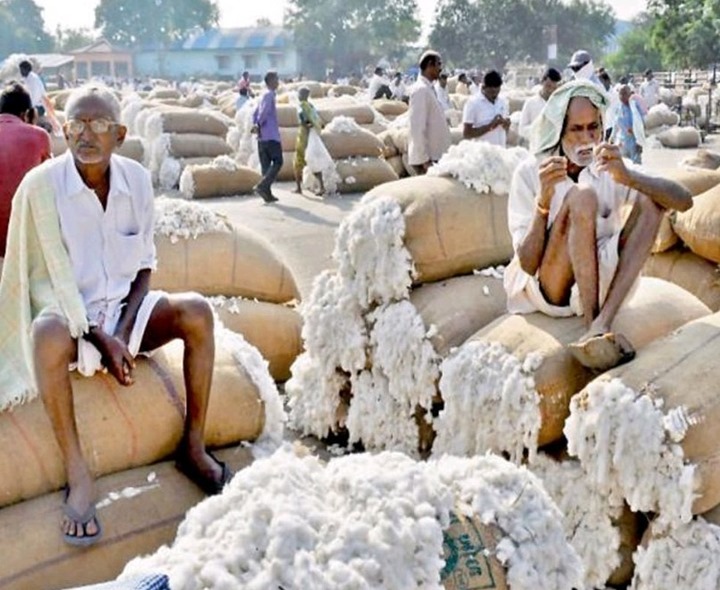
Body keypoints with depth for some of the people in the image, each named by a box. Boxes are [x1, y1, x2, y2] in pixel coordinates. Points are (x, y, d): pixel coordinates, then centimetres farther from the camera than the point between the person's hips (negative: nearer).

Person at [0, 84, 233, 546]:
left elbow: (144, 266, 2)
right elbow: (49, 279, -14)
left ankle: (193, 446, -11)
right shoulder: (41, 185, -16)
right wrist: (101, 340, -20)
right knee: (48, 334, -37)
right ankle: (79, 475, -26)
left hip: (125, 307, 4)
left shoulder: (137, 179, -5)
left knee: (196, 311, -21)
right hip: (69, 314, -3)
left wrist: (122, 332, -11)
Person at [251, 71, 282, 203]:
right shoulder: (270, 95, -9)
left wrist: (255, 125, 4)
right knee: (277, 163, -3)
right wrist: (258, 125, -10)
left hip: (262, 137, 9)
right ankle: (262, 186, -15)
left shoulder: (265, 95, 19)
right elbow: (264, 112, -21)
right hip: (271, 136, -9)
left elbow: (255, 113, 18)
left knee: (265, 165, 7)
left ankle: (267, 194, 7)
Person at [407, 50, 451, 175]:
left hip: (434, 155, 9)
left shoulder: (428, 88, 14)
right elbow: (417, 128, -21)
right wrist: (425, 159, -22)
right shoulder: (421, 89, -15)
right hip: (426, 158, -9)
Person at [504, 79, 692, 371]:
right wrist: (544, 200, -29)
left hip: (599, 285, 4)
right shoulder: (530, 172, -9)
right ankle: (593, 325, -25)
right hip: (545, 289, -4)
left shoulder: (610, 168, 0)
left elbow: (684, 201, -14)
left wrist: (627, 176, -31)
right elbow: (528, 265, -15)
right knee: (581, 197, -25)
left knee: (650, 199, -16)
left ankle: (601, 324, -28)